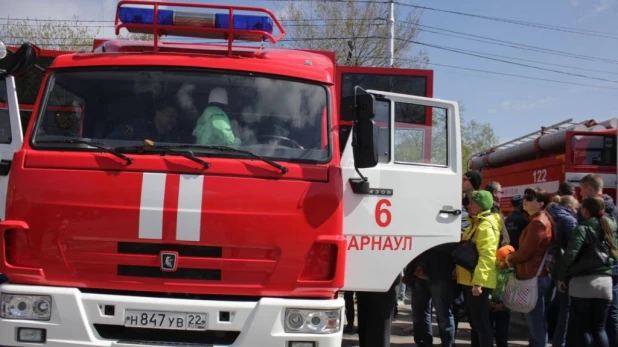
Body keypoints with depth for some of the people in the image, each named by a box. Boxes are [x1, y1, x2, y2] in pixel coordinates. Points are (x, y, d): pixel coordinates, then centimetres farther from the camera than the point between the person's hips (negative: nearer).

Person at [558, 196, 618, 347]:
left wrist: (561, 277, -7)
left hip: (582, 282, -5)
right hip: (605, 281, 5)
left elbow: (570, 255, -16)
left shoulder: (583, 229, -9)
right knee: (599, 328, 11)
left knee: (580, 328, 4)